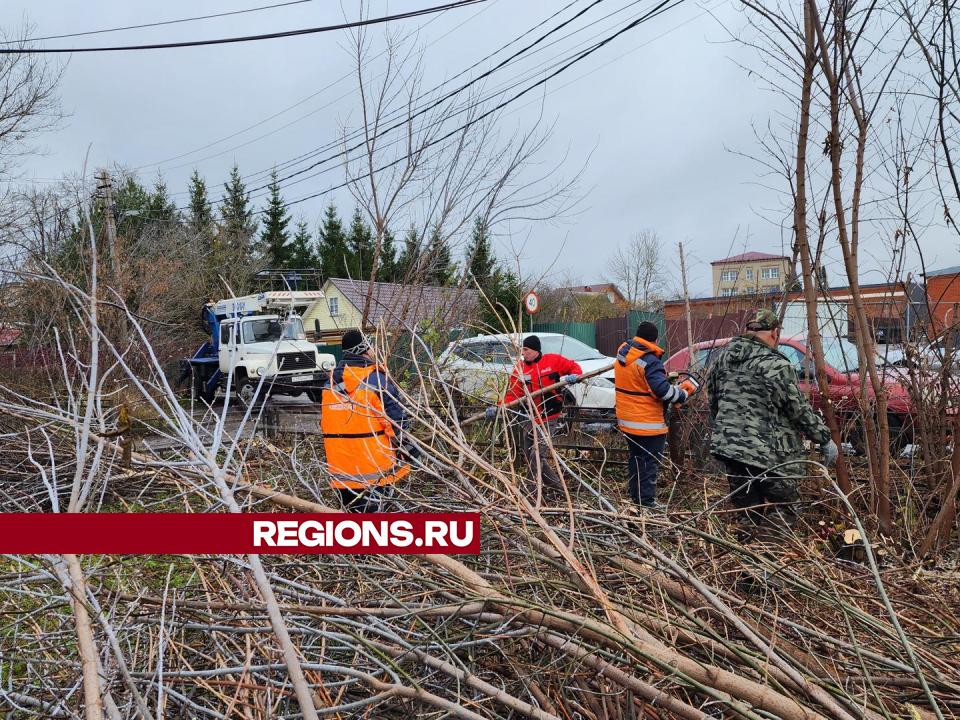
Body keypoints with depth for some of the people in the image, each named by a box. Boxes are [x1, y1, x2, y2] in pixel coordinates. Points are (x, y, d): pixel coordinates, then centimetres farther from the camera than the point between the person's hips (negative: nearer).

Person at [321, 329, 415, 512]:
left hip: (341, 469, 6)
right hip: (375, 469, -6)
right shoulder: (378, 380, -13)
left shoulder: (330, 383, 7)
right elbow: (396, 420, -12)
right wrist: (407, 448, 2)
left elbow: (325, 424, 14)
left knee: (352, 510, 17)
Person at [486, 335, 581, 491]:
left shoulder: (553, 360, -6)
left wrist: (574, 376, -17)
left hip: (549, 416, -6)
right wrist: (498, 408, -15)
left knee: (537, 454, -11)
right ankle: (557, 484, 28)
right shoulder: (520, 369, 2)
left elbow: (573, 367, 6)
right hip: (532, 417, 6)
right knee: (530, 454, 13)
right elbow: (513, 395, -1)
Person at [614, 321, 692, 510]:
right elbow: (662, 389, -28)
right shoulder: (649, 362, -22)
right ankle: (647, 500, 7)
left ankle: (634, 495, 30)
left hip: (627, 419, 8)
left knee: (635, 457, 21)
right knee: (650, 461, 3)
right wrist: (684, 394, -14)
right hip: (648, 422, -8)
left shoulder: (623, 355, 4)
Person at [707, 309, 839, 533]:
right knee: (783, 514, 7)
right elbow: (800, 410, -9)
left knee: (747, 514, 15)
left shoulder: (724, 356, 8)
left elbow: (713, 399, 16)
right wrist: (825, 439, 3)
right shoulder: (775, 365, -13)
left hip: (729, 447, 7)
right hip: (769, 454, -7)